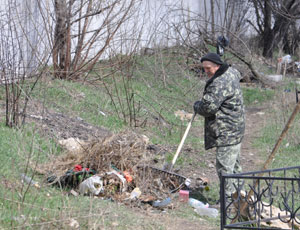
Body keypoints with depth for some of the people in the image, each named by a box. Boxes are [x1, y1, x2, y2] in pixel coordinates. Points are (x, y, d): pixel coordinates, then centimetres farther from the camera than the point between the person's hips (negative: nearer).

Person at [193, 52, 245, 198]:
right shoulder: (231, 73, 10)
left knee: (224, 166, -11)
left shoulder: (219, 83, -21)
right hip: (235, 129, 11)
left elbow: (209, 107, -25)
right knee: (234, 165, 20)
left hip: (226, 132, -11)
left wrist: (197, 106, -2)